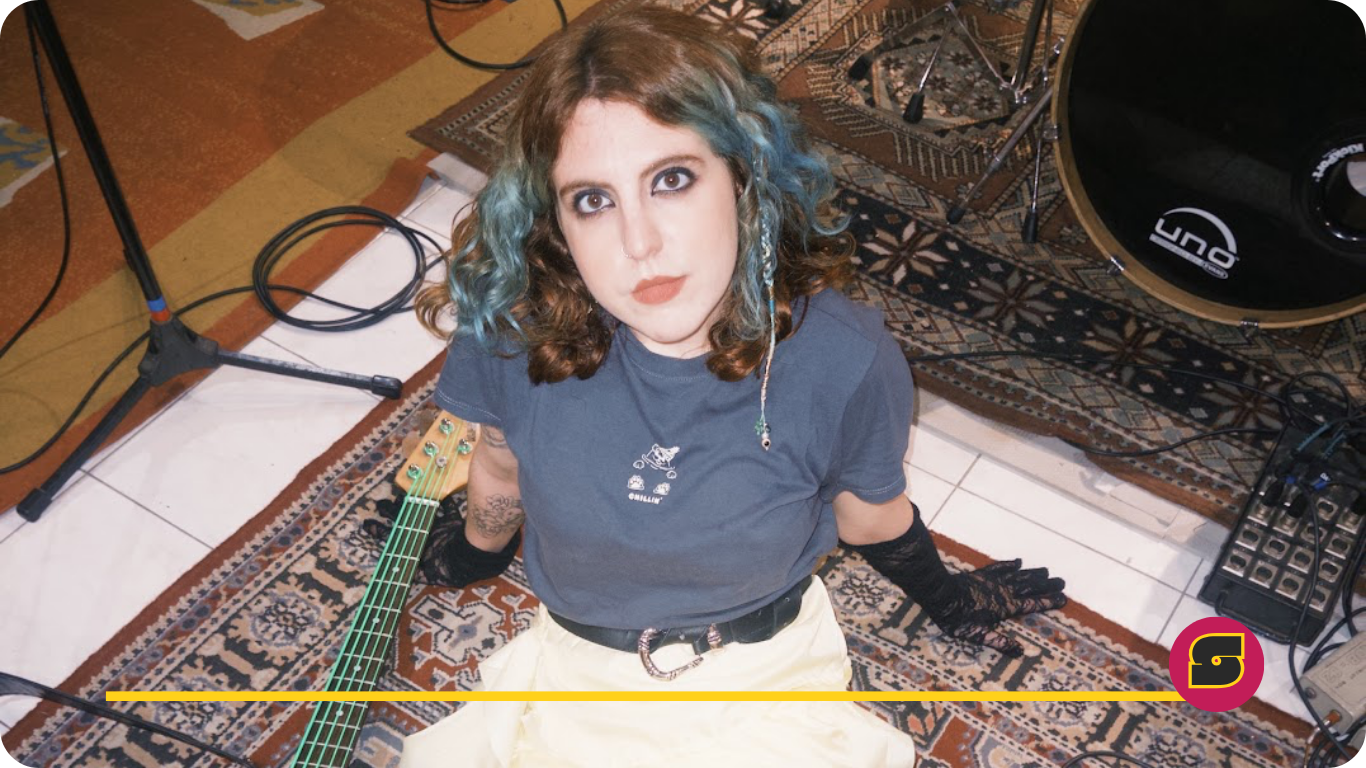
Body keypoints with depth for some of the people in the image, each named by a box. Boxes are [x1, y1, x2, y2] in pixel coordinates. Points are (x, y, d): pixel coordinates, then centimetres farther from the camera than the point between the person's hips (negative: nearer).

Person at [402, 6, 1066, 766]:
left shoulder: (844, 363, -24)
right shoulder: (511, 330, -22)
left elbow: (872, 518, -1)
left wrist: (944, 596, 18)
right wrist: (479, 552, 23)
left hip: (767, 679, 0)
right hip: (574, 674, 1)